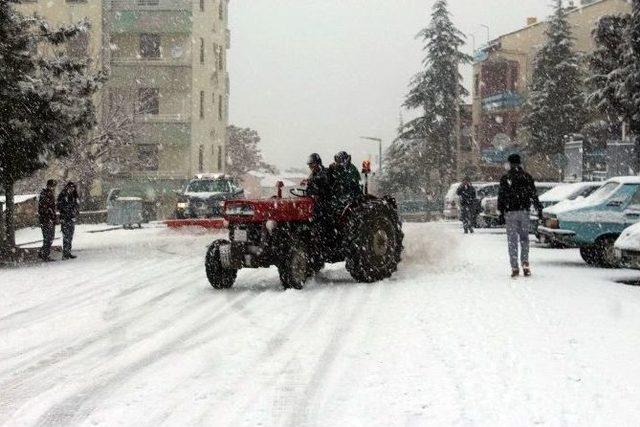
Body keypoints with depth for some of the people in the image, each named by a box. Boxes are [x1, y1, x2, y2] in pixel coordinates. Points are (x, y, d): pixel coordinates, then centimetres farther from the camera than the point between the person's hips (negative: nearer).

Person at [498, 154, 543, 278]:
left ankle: (515, 267, -2)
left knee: (512, 240, 2)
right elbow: (534, 195, 5)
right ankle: (525, 262, -1)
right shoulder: (527, 177, 5)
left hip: (510, 213, -2)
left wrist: (501, 212, 3)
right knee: (524, 238, 13)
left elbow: (501, 197, -3)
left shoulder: (505, 179, -2)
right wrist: (539, 209, 11)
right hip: (524, 211, 2)